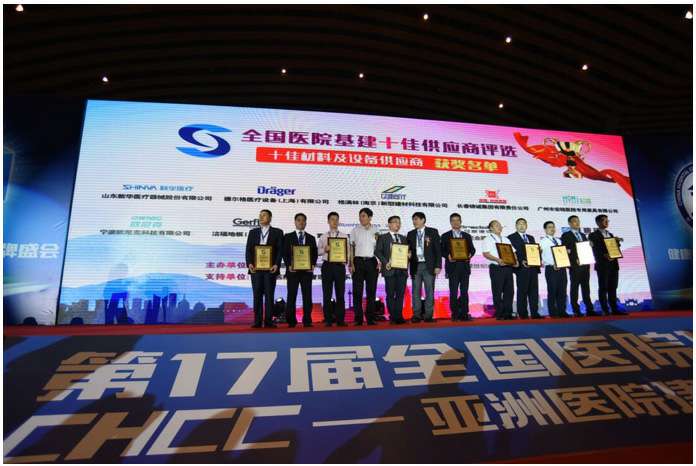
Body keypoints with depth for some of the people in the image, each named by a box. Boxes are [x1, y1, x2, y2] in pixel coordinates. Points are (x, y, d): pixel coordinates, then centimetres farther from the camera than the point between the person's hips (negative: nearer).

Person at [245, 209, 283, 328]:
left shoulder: (277, 232, 6)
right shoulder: (253, 232, 13)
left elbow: (280, 250, -1)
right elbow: (249, 249, 7)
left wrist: (276, 264, -14)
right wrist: (249, 263, -8)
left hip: (270, 268, -2)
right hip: (256, 268, 2)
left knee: (269, 295, 1)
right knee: (257, 295, 4)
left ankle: (269, 321, 6)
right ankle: (257, 321, 8)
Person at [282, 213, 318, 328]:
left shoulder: (311, 238, 14)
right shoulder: (288, 237, 8)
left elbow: (314, 254, 11)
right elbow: (284, 253, 3)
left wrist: (313, 265, -5)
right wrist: (288, 265, -10)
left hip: (307, 270, 2)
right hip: (292, 270, -1)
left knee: (307, 296, 0)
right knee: (291, 296, 1)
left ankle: (307, 321, 5)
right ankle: (291, 321, 7)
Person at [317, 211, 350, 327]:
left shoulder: (344, 236, 9)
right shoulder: (323, 237, 10)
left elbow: (348, 251, 5)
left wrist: (347, 260, -13)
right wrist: (324, 249, -17)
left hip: (340, 266, 0)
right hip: (327, 265, 0)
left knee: (340, 293, 2)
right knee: (327, 293, 3)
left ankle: (340, 319, 9)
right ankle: (328, 319, 11)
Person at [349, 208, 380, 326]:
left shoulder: (376, 231, 8)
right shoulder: (355, 230, 7)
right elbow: (351, 248, 4)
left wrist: (379, 262, -1)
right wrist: (351, 264, -4)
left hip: (372, 262, 1)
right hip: (358, 261, -1)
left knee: (371, 290, 3)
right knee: (357, 291, -2)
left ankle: (370, 318, 11)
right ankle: (358, 318, 4)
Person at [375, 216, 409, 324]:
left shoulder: (403, 238, 19)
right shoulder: (383, 238, 6)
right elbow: (377, 251, -2)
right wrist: (385, 262, -13)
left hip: (402, 269, 4)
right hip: (390, 269, -3)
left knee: (400, 293, 2)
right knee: (390, 294, -1)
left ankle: (399, 316, 8)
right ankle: (393, 316, 7)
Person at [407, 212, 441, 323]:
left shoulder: (433, 232, 3)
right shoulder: (410, 234, 11)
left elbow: (438, 250, 0)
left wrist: (438, 266, -7)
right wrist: (407, 265, -4)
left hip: (429, 266, -2)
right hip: (415, 266, 3)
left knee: (429, 291, 0)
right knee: (415, 291, 3)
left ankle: (428, 315, 7)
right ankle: (417, 315, 10)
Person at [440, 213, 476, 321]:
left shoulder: (467, 236, 16)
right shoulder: (445, 236, 7)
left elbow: (472, 249, 12)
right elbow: (442, 250, 2)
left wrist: (470, 255, -9)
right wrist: (448, 256, -16)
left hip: (465, 266, 3)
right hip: (452, 266, -2)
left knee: (464, 291, 3)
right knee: (453, 292, -3)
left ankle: (464, 313, 6)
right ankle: (454, 314, 3)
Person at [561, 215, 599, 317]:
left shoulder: (583, 235, 20)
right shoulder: (565, 235, 0)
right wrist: (575, 260, -16)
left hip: (585, 265, 6)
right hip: (575, 266, -6)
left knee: (586, 287, 7)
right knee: (574, 288, -3)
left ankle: (589, 309, 10)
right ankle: (576, 311, 0)